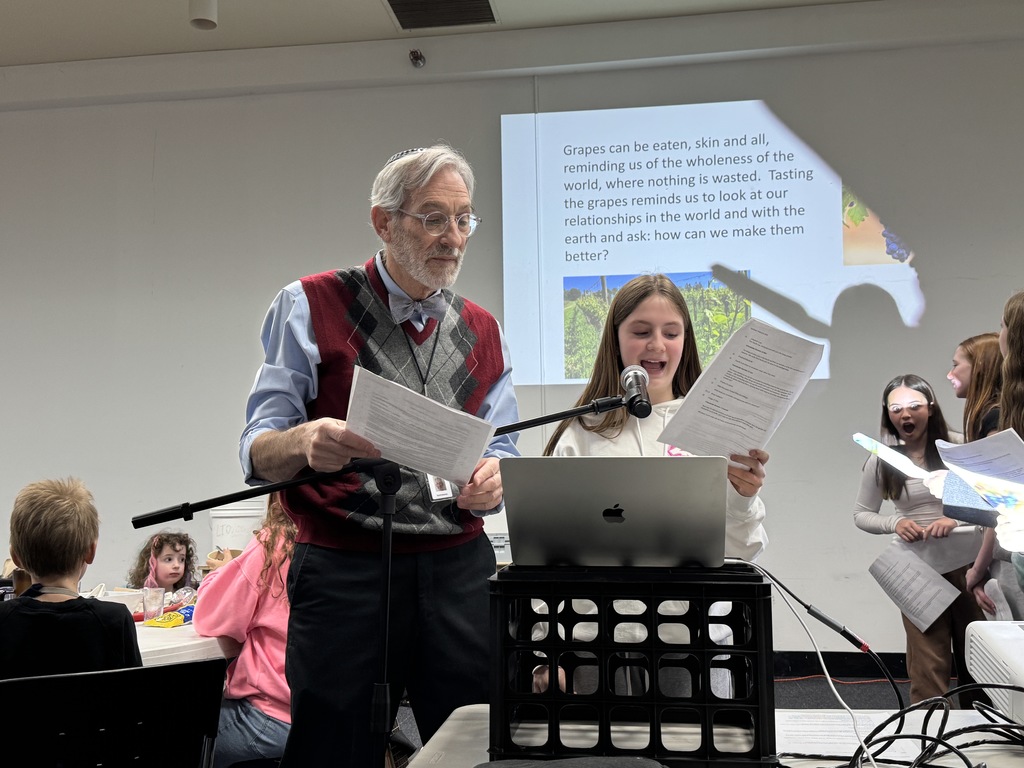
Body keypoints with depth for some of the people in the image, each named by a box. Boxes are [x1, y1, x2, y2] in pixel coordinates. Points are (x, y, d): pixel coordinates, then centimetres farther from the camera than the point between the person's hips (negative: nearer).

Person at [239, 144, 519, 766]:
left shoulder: (481, 330, 13)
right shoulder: (312, 306, -1)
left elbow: (501, 450, 11)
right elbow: (259, 455, -7)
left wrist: (493, 478, -13)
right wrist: (305, 441, -30)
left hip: (459, 570, 4)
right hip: (343, 572, -3)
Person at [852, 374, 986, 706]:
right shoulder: (881, 460, -2)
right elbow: (861, 515, 7)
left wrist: (958, 518, -19)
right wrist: (895, 523, -12)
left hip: (970, 564, 1)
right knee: (928, 662, -1)